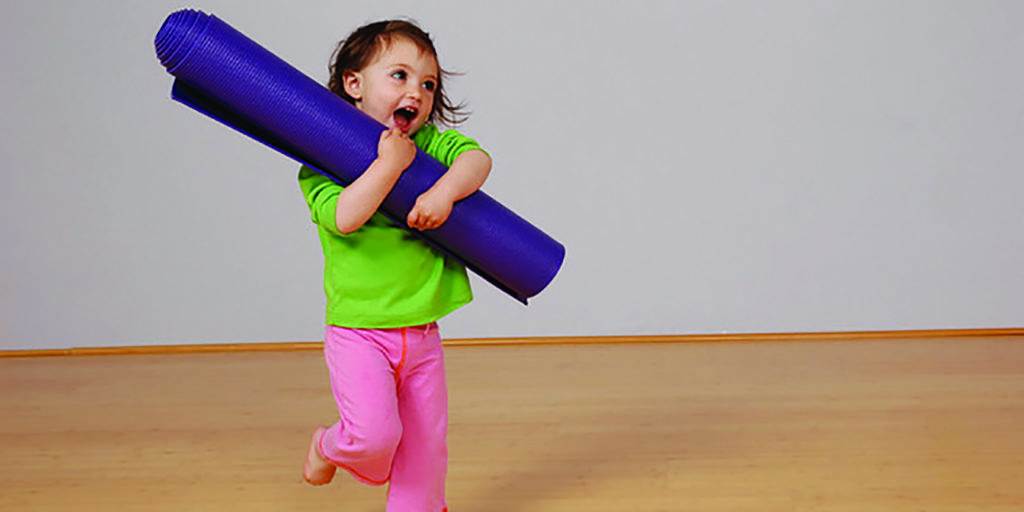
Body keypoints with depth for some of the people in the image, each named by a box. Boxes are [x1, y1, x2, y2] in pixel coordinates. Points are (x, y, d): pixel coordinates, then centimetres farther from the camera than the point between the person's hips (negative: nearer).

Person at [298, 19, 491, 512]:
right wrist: (390, 163, -27)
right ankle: (327, 446, 20)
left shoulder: (431, 144, 4)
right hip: (358, 331, -4)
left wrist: (444, 190, -29)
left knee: (426, 443, 11)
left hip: (422, 334, 5)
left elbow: (477, 158, -12)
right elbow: (344, 218, -25)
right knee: (374, 434, -13)